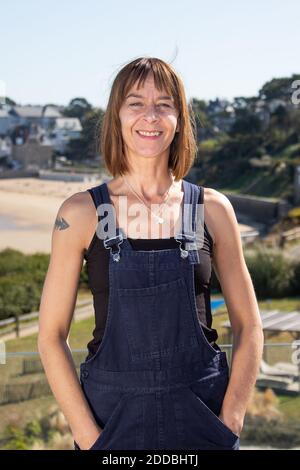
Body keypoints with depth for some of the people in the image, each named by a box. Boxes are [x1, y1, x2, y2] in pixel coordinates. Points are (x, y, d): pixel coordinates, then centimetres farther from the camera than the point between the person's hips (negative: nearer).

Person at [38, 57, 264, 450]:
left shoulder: (212, 209, -1)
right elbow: (51, 337, -4)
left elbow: (248, 327, 3)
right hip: (114, 417, -1)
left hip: (202, 416, 1)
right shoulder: (81, 213, -5)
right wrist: (90, 437, -9)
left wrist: (229, 425, -5)